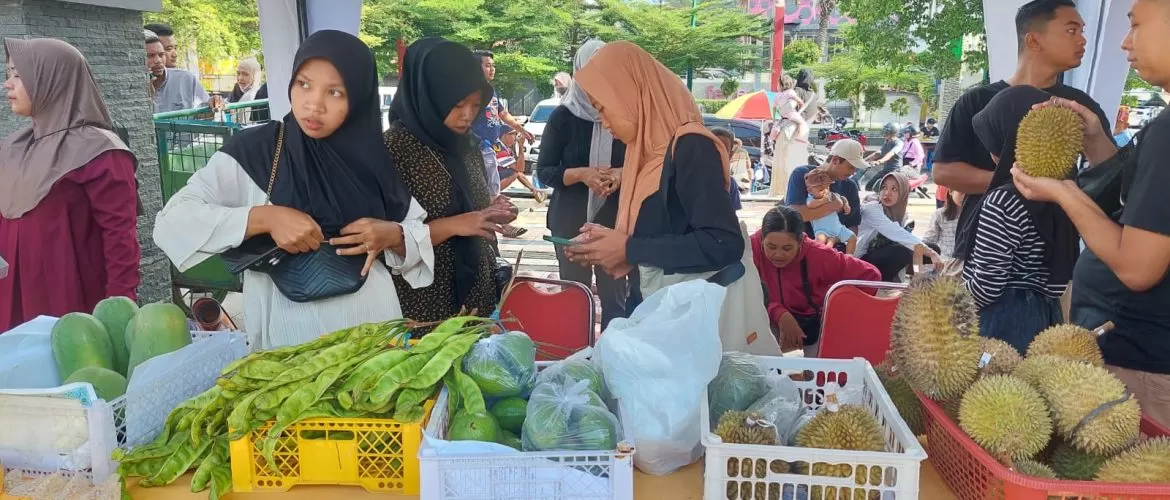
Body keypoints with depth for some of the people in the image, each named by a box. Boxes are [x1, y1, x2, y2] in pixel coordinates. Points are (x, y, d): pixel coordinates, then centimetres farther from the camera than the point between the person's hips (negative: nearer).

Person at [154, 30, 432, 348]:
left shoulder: (370, 158, 0)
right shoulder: (253, 151, -9)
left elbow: (419, 233, 7)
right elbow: (172, 221, -15)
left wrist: (392, 235, -14)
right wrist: (265, 218, -25)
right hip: (288, 335, -3)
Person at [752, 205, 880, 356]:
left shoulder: (819, 256, -26)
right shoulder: (754, 247, -26)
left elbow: (870, 275, -18)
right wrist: (780, 314, -35)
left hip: (818, 323, -1)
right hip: (777, 320, 1)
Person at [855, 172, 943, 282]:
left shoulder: (902, 214, 5)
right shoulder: (871, 209, -19)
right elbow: (895, 233, -31)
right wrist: (929, 252, -38)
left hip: (883, 259, 8)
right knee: (904, 251, -27)